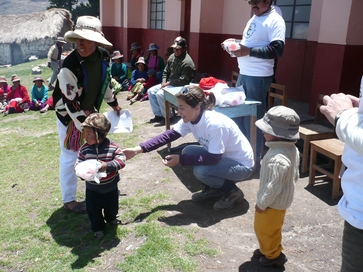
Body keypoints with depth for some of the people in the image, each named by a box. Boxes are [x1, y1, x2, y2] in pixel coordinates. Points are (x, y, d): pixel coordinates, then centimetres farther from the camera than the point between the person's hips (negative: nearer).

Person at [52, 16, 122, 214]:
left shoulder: (103, 56, -10)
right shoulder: (70, 65, -30)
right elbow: (70, 103, -27)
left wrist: (114, 104, 18)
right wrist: (86, 127, -26)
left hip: (90, 112, 7)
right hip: (69, 116, -6)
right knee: (70, 157, 3)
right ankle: (69, 200, 19)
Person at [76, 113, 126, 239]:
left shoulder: (112, 147, -21)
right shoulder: (84, 149, -15)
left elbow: (121, 160, -23)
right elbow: (78, 163, -9)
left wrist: (108, 165, -37)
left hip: (110, 186, 0)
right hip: (92, 188, 1)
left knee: (112, 206, 24)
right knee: (93, 210, 14)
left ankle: (111, 218, 55)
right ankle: (98, 228, 39)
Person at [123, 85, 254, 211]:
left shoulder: (215, 124, -33)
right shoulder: (190, 118, -10)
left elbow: (213, 159, -31)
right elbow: (168, 135, -13)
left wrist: (180, 160, -28)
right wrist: (138, 149, -22)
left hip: (242, 164, -8)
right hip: (222, 158, 8)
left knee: (200, 170, -28)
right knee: (188, 151, -6)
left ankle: (233, 192, -1)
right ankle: (213, 190, 9)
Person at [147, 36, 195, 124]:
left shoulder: (187, 62, -20)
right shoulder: (172, 56, 6)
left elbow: (183, 80, -23)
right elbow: (166, 72, 15)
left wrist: (168, 83, -17)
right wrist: (164, 82, -2)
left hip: (180, 87, -9)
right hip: (168, 84, 9)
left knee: (160, 94, -26)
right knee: (151, 91, 0)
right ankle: (158, 115, 5)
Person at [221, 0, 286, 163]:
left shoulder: (275, 21, -11)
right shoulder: (254, 19, 16)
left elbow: (277, 50, -20)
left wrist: (248, 51, -24)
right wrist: (234, 41, 8)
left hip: (258, 77, -9)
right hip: (243, 73, 9)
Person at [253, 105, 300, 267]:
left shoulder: (277, 159, -37)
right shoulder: (292, 149, -5)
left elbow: (273, 186, -31)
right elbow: (295, 176, 7)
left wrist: (262, 203, -16)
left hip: (273, 203, -10)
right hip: (281, 199, 10)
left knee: (265, 229, 14)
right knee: (263, 228, 27)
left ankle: (273, 255, 34)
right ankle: (267, 249, 46)